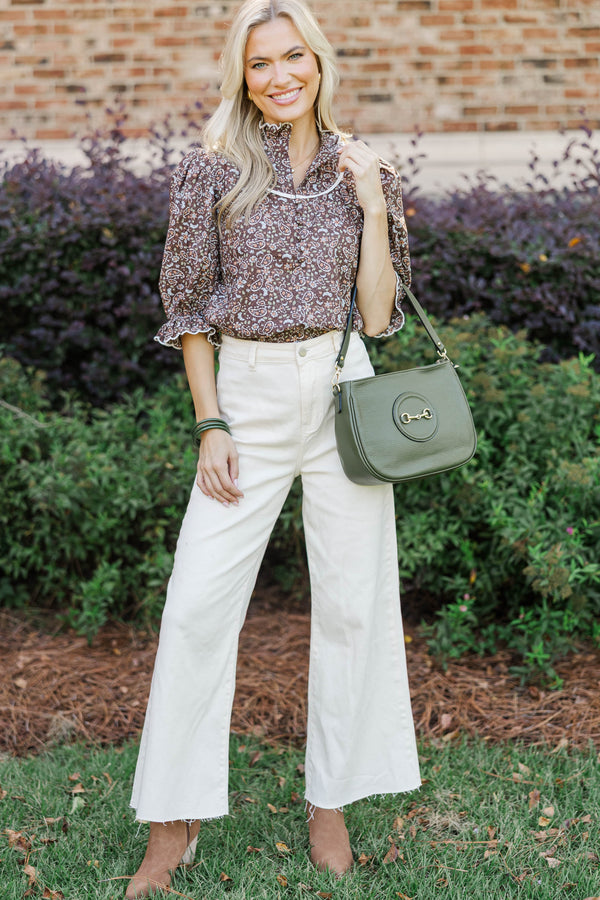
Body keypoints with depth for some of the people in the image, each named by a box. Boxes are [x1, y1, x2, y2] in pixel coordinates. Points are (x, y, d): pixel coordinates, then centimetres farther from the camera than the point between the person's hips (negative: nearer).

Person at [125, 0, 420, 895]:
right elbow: (190, 308, 1)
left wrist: (374, 206, -7)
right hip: (248, 398, -1)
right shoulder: (211, 172, 0)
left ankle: (331, 803, 22)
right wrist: (210, 425, -5)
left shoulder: (362, 172, 5)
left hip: (342, 393, 2)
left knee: (352, 603, 5)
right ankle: (173, 824, 10)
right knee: (197, 604, -4)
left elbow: (378, 315, 2)